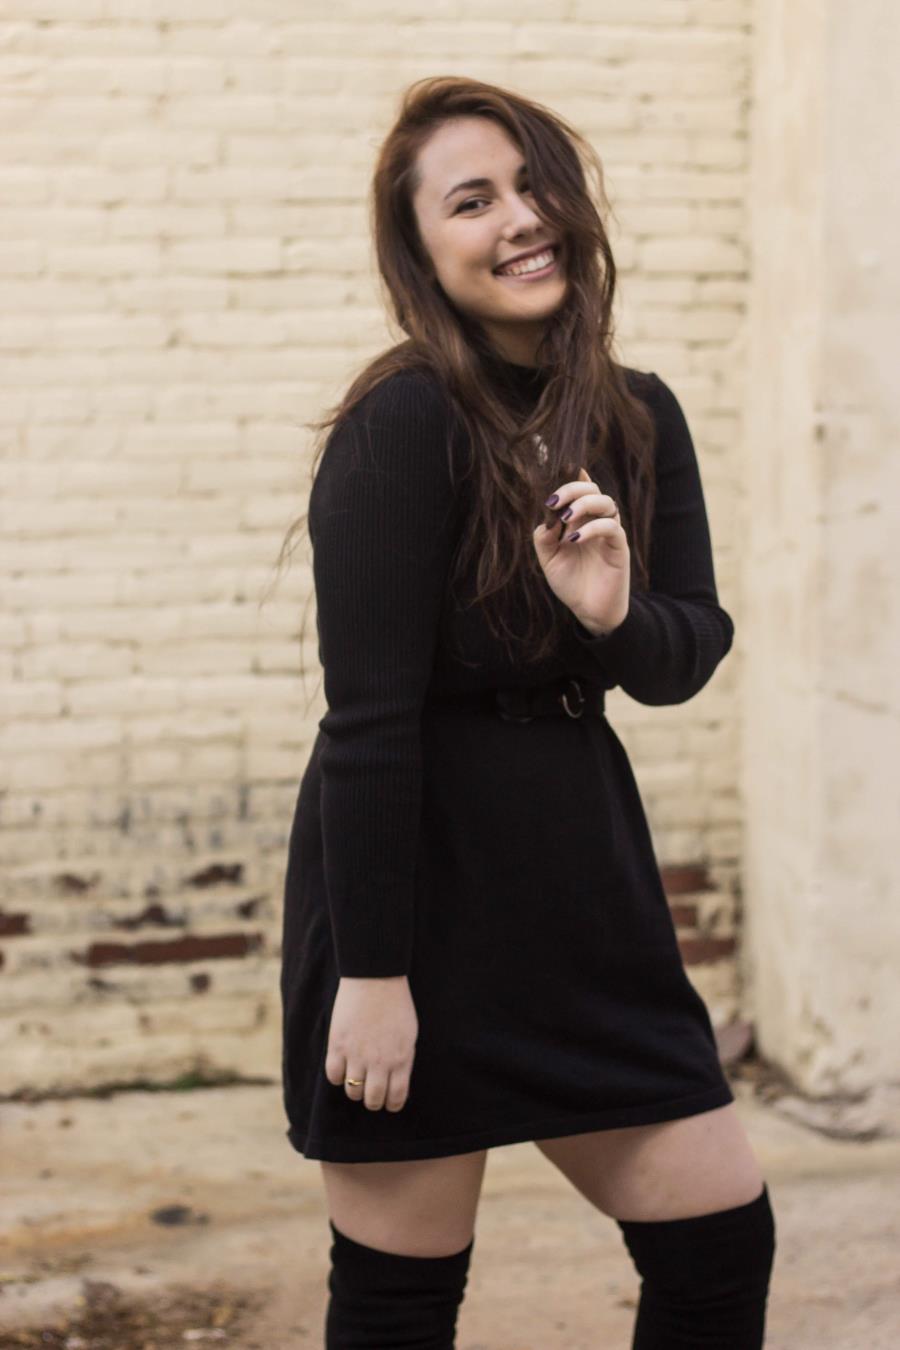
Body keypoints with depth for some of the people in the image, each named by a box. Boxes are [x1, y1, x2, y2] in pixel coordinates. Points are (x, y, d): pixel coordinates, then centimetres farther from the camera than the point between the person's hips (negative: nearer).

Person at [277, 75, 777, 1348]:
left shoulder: (640, 418, 6)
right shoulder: (406, 420, -15)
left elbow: (688, 656, 3)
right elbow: (369, 713, -18)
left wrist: (617, 615, -21)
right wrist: (371, 968, -19)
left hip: (581, 882, 7)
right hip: (417, 883, -7)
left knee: (723, 1241, 9)